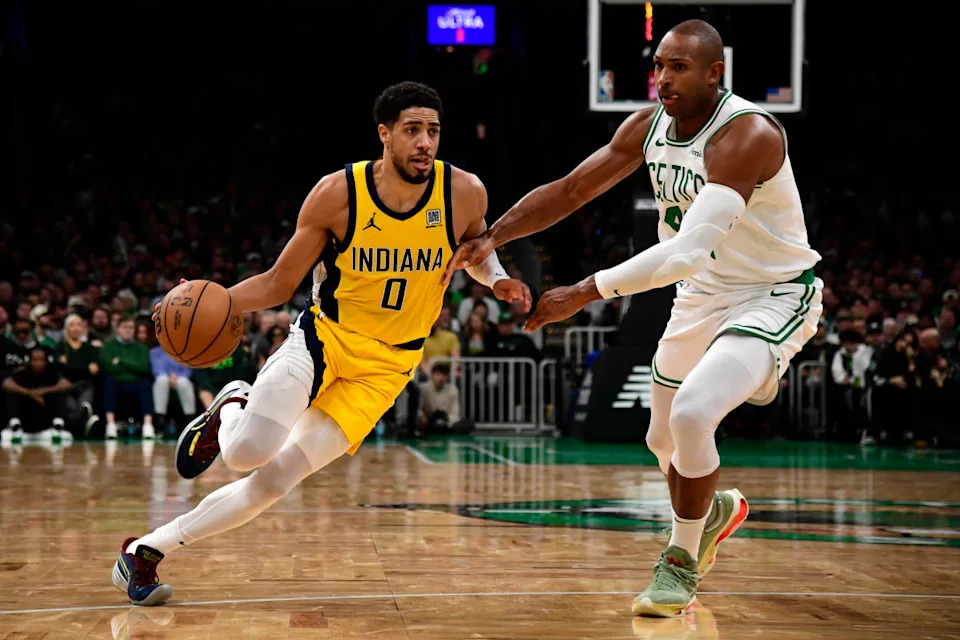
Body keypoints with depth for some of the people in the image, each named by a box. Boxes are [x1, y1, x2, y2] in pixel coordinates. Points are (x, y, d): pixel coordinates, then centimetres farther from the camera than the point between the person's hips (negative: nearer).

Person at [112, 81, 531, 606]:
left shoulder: (464, 193, -9)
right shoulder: (337, 194, -14)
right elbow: (278, 284, -4)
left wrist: (496, 278, -6)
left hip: (385, 368, 2)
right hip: (322, 338, -1)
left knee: (274, 480, -7)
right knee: (246, 453, -25)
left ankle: (146, 551, 8)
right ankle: (231, 408, 14)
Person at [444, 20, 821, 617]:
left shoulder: (747, 136, -31)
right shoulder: (648, 127, -6)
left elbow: (688, 252, -38)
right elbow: (569, 190, 0)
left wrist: (585, 293, -38)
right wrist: (492, 237, -16)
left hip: (774, 297, -8)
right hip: (702, 295, 8)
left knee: (692, 413, -27)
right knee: (664, 437, 18)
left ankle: (681, 562, -6)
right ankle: (714, 510, 52)